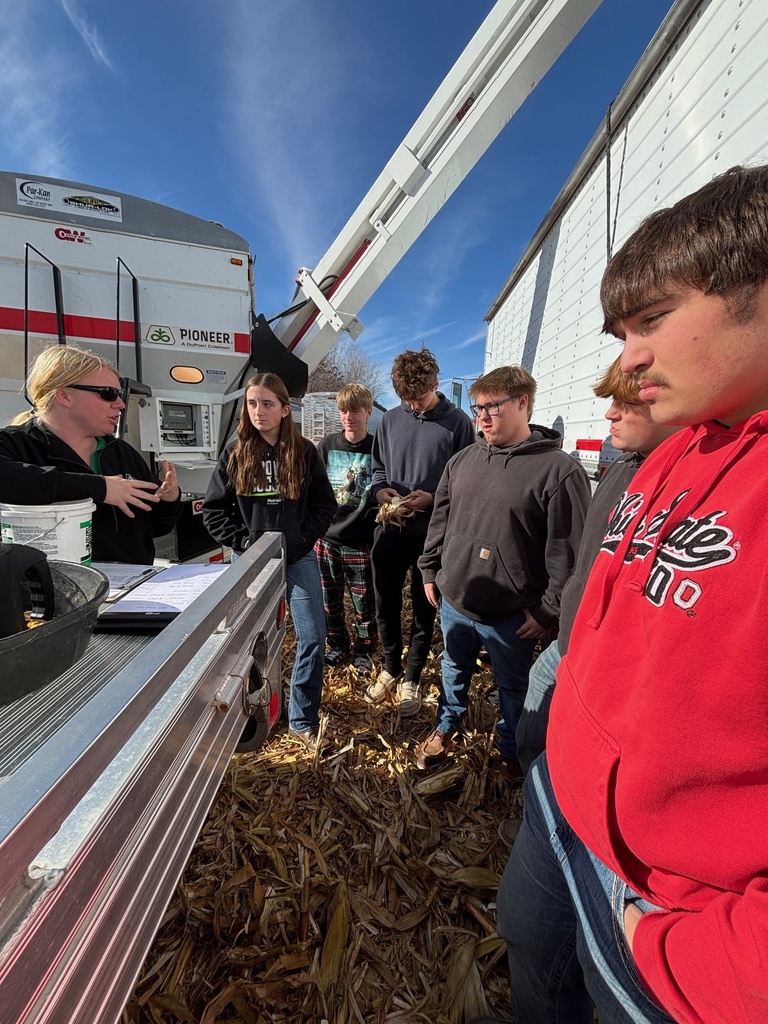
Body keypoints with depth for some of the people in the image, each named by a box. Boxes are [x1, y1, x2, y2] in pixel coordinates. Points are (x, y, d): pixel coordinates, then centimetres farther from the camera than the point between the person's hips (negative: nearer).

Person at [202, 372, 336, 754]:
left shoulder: (304, 452, -1)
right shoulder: (234, 453, -1)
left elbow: (325, 505, 1)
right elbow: (213, 510, 1)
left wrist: (300, 541, -9)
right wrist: (244, 542, -9)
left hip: (299, 558, 1)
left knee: (314, 638, 1)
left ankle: (302, 720, 22)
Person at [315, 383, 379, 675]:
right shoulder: (327, 445, 2)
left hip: (361, 542, -2)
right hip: (326, 539, 3)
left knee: (365, 604, 9)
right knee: (329, 601, 16)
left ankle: (363, 651, 33)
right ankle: (337, 646, 39)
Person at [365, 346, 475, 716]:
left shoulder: (457, 422, -5)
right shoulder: (389, 421, 5)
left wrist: (432, 498, -19)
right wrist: (380, 490, -7)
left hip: (433, 534, -3)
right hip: (389, 531, 4)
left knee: (423, 610, 13)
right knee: (386, 605, 15)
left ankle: (411, 678, 34)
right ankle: (390, 668, 40)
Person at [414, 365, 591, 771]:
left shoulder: (559, 470, -15)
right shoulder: (462, 460, 3)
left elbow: (568, 552, -14)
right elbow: (440, 520, 10)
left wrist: (548, 611, -12)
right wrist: (430, 570, 11)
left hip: (511, 615, -4)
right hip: (452, 601, 5)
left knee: (513, 687, 20)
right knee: (454, 670, 25)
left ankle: (512, 750, 48)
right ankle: (446, 726, 52)